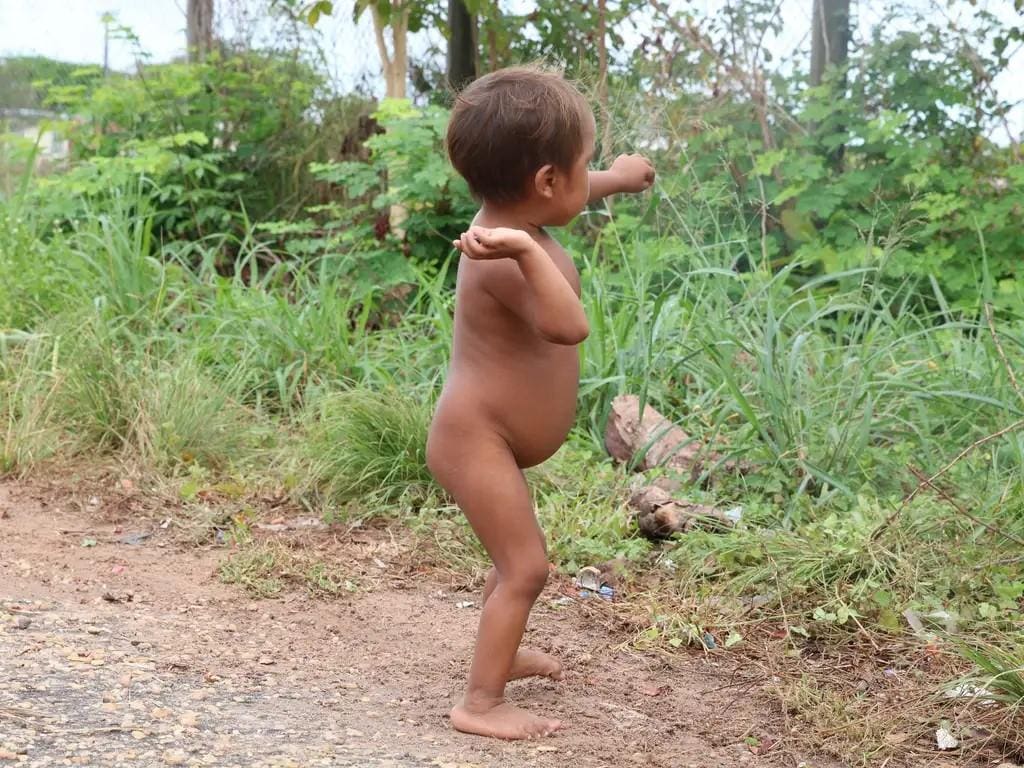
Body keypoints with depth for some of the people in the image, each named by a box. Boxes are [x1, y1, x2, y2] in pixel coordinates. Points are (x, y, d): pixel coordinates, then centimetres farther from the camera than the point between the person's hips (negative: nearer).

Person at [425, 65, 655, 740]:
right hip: (477, 439, -11)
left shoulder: (512, 221, 1)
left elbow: (563, 200, 27)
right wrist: (527, 250, -57)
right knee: (525, 567, -9)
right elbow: (569, 326, -46)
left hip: (487, 437, 11)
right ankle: (482, 704, -3)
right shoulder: (507, 258, -30)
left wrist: (615, 178, 42)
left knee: (517, 556, 26)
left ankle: (500, 653, 46)